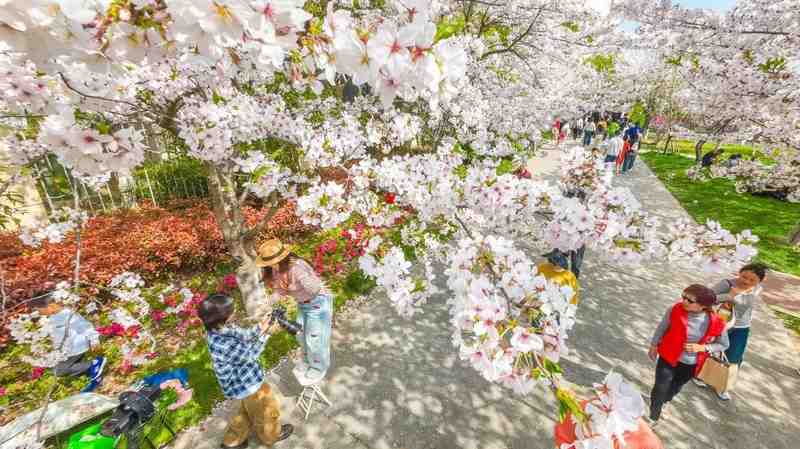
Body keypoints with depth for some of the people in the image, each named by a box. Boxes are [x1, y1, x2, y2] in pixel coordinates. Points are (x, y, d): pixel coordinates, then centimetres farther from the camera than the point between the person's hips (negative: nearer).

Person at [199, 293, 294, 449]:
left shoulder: (218, 329, -13)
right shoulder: (224, 345, -39)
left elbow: (244, 334, 0)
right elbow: (251, 354, -24)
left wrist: (261, 326, -12)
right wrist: (266, 333, -18)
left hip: (243, 379, 8)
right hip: (246, 383, -8)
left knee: (248, 410, 32)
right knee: (266, 408, 20)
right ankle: (271, 435, 47)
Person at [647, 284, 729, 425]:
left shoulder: (716, 323, -21)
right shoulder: (675, 310, -24)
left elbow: (723, 345, -3)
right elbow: (662, 328, -7)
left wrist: (702, 347, -21)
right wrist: (654, 346, 3)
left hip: (691, 364, 2)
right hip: (668, 358, -2)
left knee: (674, 389, 24)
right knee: (660, 388, 1)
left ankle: (659, 405, 54)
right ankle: (653, 416, 25)